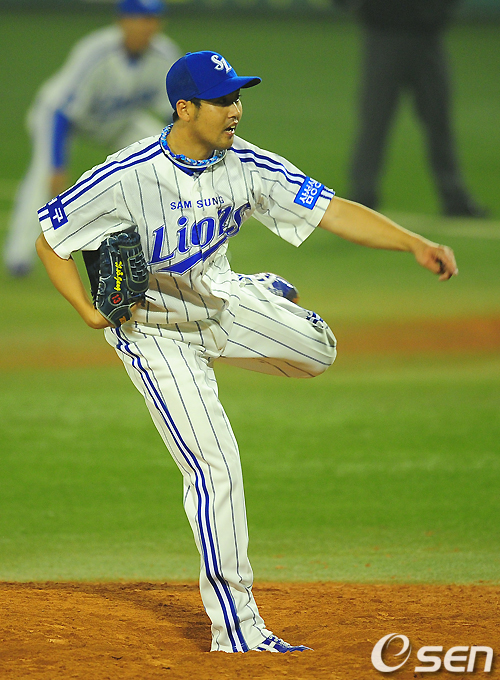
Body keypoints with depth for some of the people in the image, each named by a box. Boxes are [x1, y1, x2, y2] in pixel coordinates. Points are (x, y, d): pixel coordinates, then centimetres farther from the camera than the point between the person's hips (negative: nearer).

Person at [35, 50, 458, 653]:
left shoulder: (246, 165, -15)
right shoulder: (127, 178, -27)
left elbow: (334, 211, -19)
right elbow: (50, 242, -16)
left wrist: (414, 244, -30)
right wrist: (91, 314, -22)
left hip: (219, 302, 5)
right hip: (155, 331, -5)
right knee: (216, 465, -13)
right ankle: (236, 630, -6)